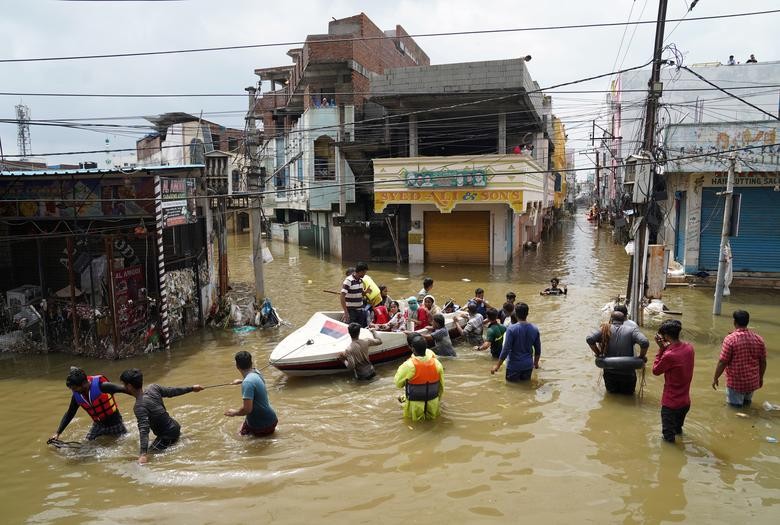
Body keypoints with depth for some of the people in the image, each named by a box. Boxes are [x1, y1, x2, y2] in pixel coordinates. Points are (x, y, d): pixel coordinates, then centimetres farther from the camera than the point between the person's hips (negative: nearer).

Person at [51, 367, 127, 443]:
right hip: (98, 425, 5)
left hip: (114, 424, -5)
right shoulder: (76, 396, -8)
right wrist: (57, 433, -1)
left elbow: (123, 390, -27)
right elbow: (69, 414, 3)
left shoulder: (101, 385, -27)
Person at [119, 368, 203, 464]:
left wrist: (144, 454, -44)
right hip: (175, 426, 9)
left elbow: (144, 429, -37)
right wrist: (191, 388, 21)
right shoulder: (153, 388, -7)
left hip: (168, 435, -9)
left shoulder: (139, 406, -28)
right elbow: (172, 391, 6)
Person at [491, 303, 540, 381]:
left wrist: (497, 366, -5)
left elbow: (506, 349, -15)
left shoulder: (511, 329, -17)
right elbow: (538, 350, 6)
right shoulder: (535, 329, -3)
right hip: (528, 365, 4)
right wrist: (536, 363, 24)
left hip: (514, 365, -4)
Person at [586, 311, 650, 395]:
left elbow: (589, 339, -17)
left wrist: (598, 353, -4)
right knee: (628, 393, 22)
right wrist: (642, 356, -4)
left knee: (611, 392, 26)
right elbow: (645, 343, -21)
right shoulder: (631, 331, -6)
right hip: (627, 373, -1)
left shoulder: (605, 330, -4)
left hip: (610, 373, 1)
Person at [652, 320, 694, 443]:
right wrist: (666, 348, -4)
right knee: (678, 428, 32)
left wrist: (661, 349, -14)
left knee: (668, 438, 11)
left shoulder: (669, 355, -29)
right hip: (686, 401, 7)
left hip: (671, 403, -7)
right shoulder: (689, 347, -7)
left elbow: (655, 370, -12)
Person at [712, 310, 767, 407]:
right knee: (747, 402, 27)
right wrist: (761, 378, 21)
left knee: (735, 405, 10)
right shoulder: (758, 339, -3)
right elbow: (763, 362, 5)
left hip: (735, 382, -5)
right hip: (753, 381, 5)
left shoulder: (730, 339, -17)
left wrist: (715, 378, -3)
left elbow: (722, 362, -15)